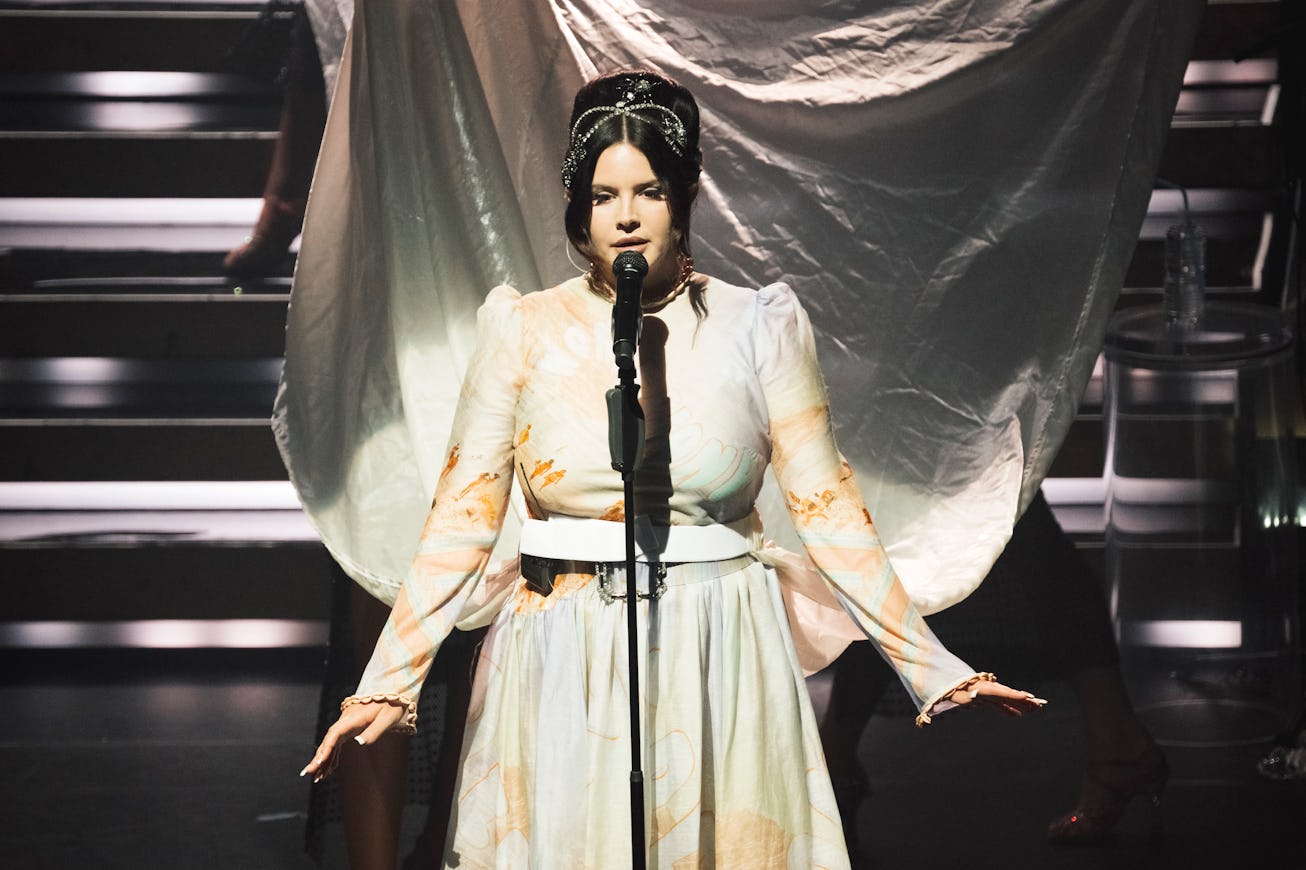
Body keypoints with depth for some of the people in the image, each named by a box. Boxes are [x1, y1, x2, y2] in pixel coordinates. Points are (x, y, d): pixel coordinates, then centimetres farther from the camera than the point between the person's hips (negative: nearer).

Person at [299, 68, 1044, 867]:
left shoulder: (757, 328, 0)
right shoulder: (523, 330, 1)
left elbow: (827, 509, -1)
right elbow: (463, 518, 0)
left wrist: (929, 667, -6)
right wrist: (389, 681, -7)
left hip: (719, 668, 0)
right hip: (564, 673, 1)